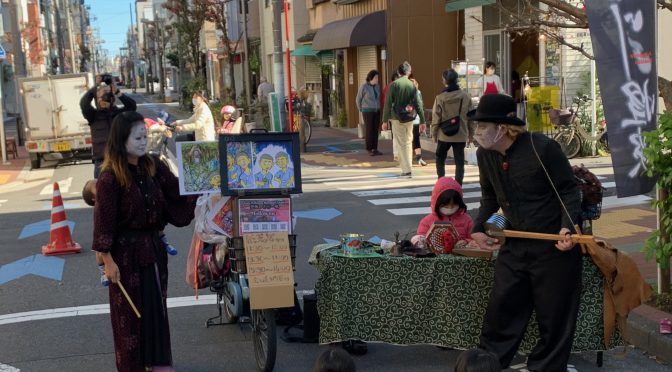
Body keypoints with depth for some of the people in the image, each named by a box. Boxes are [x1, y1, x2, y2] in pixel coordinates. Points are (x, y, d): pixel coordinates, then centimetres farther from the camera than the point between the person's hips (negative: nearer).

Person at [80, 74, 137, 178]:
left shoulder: (118, 113, 4)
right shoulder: (94, 115, 2)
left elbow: (132, 106, -12)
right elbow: (83, 104, -15)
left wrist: (117, 92, -20)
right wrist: (96, 86, -19)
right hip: (101, 161, -1)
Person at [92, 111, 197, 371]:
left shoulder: (154, 167, 2)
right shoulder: (110, 178, -15)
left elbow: (177, 196, 5)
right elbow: (104, 222, -14)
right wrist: (108, 261, -15)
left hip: (153, 247, 6)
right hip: (126, 251, -6)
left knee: (157, 305, 14)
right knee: (129, 311, 6)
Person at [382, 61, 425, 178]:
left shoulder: (394, 84, -6)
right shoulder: (412, 85, 1)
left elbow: (388, 103, -7)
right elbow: (418, 104, 2)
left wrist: (385, 120, -2)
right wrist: (422, 120, 7)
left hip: (397, 118, -2)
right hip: (409, 119, 2)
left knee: (401, 144, 0)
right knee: (408, 142, 15)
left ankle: (407, 170, -6)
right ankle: (405, 166, 21)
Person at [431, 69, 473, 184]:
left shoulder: (440, 97, -10)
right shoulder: (465, 96, -3)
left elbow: (436, 117, -6)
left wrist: (434, 133, 6)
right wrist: (471, 133, 12)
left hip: (444, 135, -1)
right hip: (461, 135, 1)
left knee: (440, 158, 17)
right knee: (459, 162, 6)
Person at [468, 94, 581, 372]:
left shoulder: (543, 148, -19)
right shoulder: (484, 154, -1)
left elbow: (569, 190, -10)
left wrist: (567, 226, -23)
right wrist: (478, 227, 8)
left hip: (554, 245, -5)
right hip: (514, 245, 5)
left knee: (554, 316, 6)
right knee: (500, 309, 9)